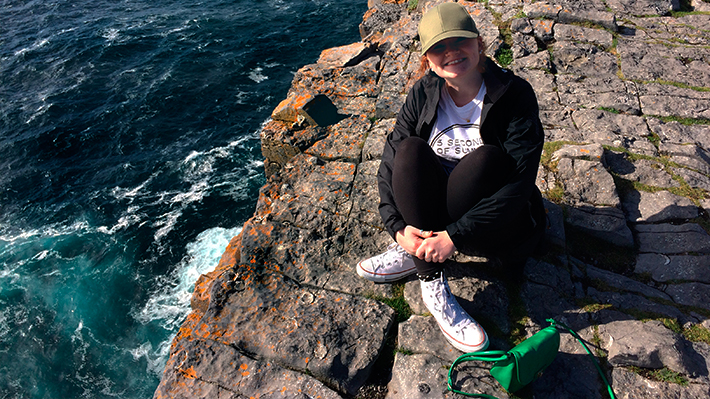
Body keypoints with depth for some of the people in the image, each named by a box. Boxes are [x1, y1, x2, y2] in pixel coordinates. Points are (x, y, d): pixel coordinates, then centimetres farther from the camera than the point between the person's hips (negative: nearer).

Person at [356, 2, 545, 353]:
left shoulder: (515, 95, -16)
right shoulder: (423, 95, -5)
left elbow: (519, 182, -24)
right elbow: (390, 162, -9)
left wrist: (454, 236, -31)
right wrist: (398, 226, -24)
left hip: (494, 227, -2)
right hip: (432, 214, 3)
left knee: (486, 158, -31)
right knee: (410, 150, -24)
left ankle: (415, 256, -21)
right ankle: (432, 285, -25)